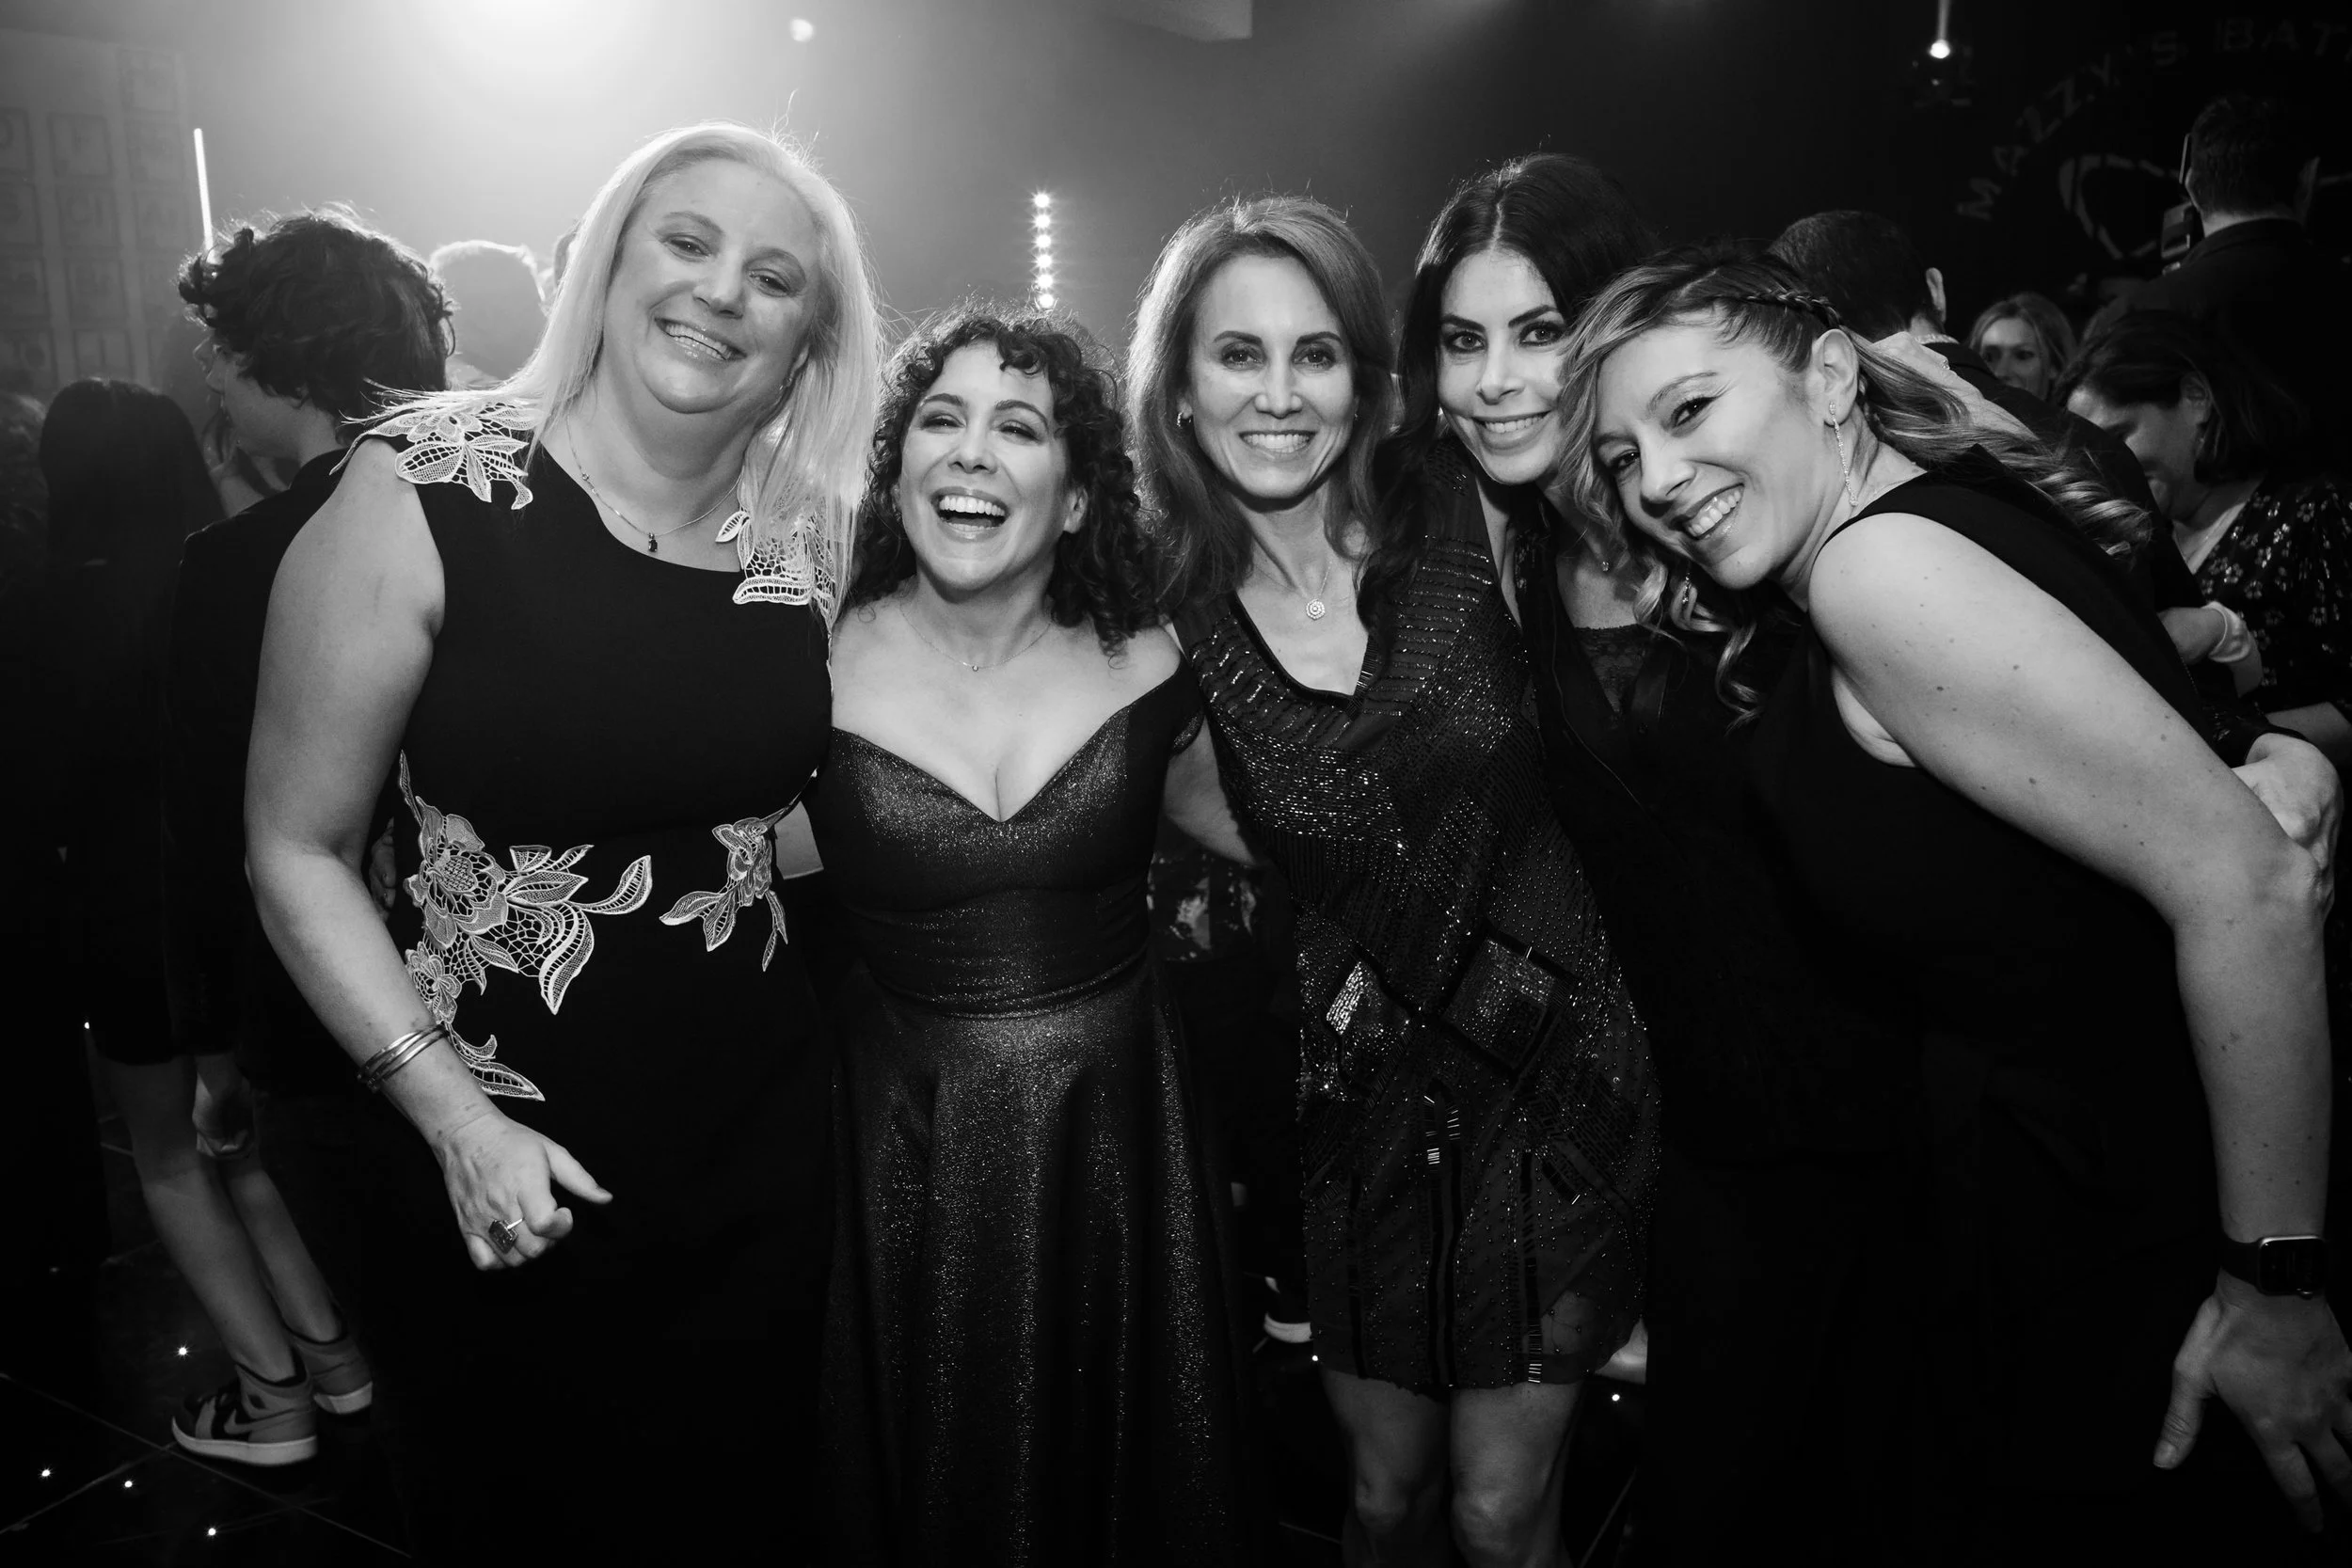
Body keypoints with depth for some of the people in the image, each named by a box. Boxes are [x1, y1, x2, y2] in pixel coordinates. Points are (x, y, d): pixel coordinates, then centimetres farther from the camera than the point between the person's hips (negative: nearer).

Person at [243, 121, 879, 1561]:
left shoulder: (811, 535, -3)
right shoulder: (422, 498, -14)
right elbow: (300, 852, -9)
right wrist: (455, 1117, -15)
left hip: (764, 1131, 3)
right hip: (517, 1153, -3)